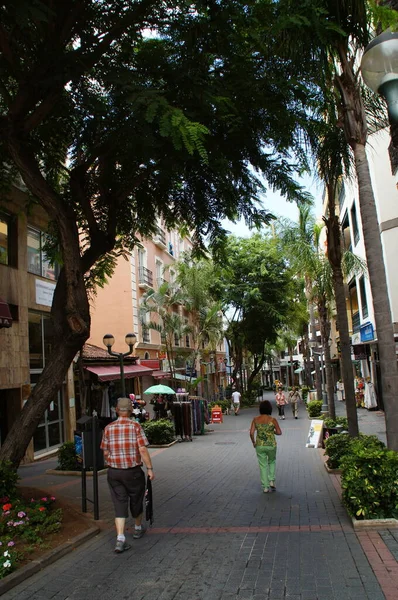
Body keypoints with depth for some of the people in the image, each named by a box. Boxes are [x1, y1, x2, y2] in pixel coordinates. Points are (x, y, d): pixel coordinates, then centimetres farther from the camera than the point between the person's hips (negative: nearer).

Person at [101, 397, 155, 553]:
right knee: (136, 500, 19)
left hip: (114, 472, 2)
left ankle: (120, 539, -5)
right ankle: (138, 528, 39)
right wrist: (150, 468, -8)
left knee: (119, 504, 5)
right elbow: (143, 450, -14)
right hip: (133, 471, -2)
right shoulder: (135, 426, -10)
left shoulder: (108, 428, -1)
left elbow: (105, 452, 4)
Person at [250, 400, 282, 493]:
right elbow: (279, 432, -7)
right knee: (272, 462, 26)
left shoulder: (255, 419, -7)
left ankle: (265, 487, 14)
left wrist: (253, 442, 4)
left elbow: (251, 433, -11)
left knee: (263, 465, 13)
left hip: (260, 446, 1)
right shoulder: (273, 420, -11)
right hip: (271, 445, -1)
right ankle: (271, 481, 14)